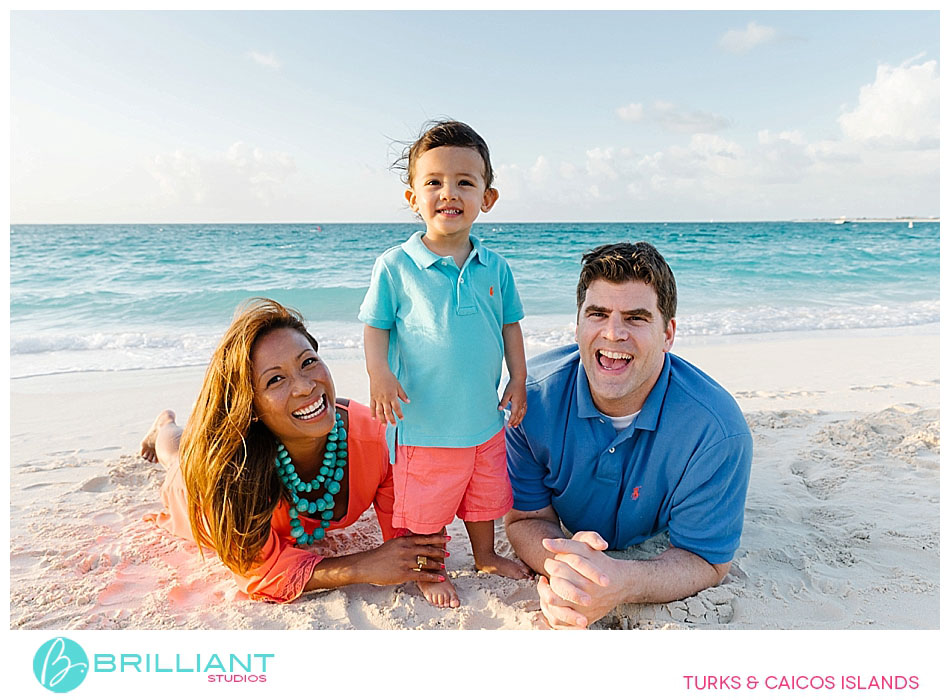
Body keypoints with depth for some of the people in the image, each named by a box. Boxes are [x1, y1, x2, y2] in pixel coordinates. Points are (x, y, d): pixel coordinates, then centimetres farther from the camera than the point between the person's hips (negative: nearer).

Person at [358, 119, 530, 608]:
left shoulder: (496, 268, 0)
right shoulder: (395, 266, -11)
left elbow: (510, 325, 8)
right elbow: (375, 326, -7)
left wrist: (518, 380, 5)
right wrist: (378, 372, -22)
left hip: (485, 418, 4)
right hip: (424, 421, -4)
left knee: (486, 496, 23)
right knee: (425, 507, 13)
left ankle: (485, 556, 48)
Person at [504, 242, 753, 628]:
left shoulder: (717, 429, -33)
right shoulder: (532, 395, -28)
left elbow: (706, 561, -25)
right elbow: (525, 517, -19)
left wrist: (623, 583, -49)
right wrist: (564, 566, -45)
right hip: (569, 537, 1)